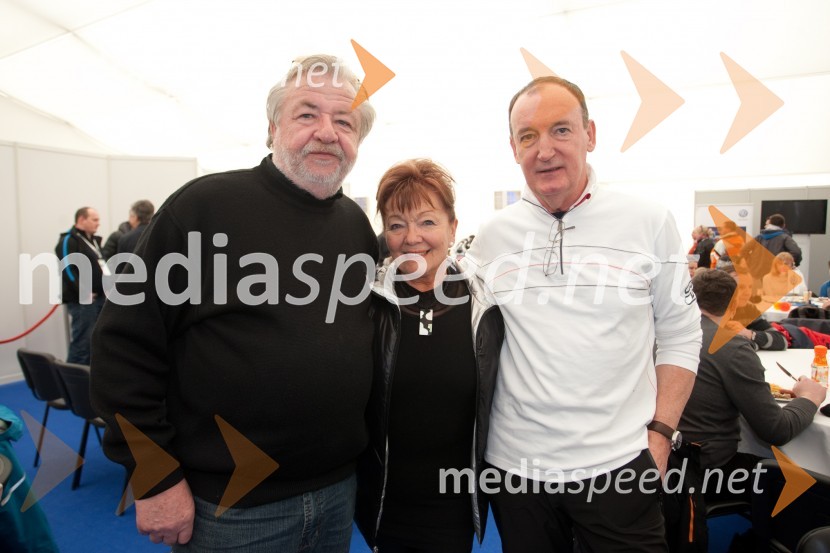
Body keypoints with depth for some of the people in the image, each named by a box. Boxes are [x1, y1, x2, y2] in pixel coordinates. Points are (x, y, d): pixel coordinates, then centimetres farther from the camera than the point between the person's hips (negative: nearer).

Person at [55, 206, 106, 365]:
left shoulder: (93, 240, 19)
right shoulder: (68, 240, -8)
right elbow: (67, 270, -18)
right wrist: (84, 292, -19)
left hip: (99, 297, 9)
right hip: (81, 300, -9)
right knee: (82, 342, -8)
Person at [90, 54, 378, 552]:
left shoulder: (358, 224, 3)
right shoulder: (205, 205, -13)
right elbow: (126, 343, -11)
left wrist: (360, 452, 12)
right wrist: (156, 477, -11)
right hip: (229, 504, -4)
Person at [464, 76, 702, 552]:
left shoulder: (649, 222, -4)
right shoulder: (491, 236, -1)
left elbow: (681, 335, 2)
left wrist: (660, 434, -4)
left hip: (620, 463, -1)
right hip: (515, 463, 2)